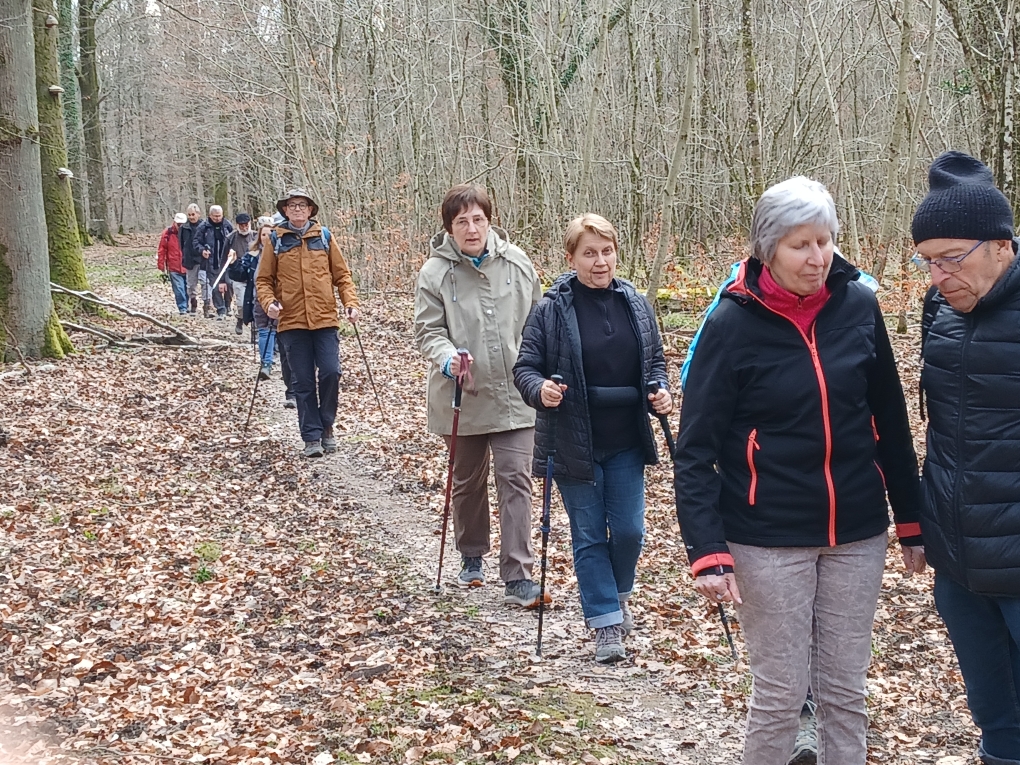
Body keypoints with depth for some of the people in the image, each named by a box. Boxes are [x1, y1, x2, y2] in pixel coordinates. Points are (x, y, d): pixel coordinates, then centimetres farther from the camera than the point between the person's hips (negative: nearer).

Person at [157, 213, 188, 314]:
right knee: (178, 290, -4)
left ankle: (186, 308, 18)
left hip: (188, 267, 1)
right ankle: (182, 309, 2)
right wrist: (162, 268, 1)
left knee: (188, 290, 5)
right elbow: (161, 252, 3)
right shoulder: (167, 233, 1)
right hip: (174, 268, -1)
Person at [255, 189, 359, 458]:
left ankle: (326, 426, 16)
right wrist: (269, 302, -12)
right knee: (303, 382, 2)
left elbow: (342, 274, 9)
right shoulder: (275, 239, 4)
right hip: (292, 322, 0)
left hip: (325, 318, 1)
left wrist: (350, 302, -4)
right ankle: (312, 437, 10)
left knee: (330, 373, -6)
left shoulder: (323, 236, 7)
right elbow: (263, 279, 6)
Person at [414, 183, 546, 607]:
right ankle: (471, 558, 36)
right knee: (468, 482, 16)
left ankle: (517, 576, -2)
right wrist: (446, 359, -25)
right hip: (463, 399, 0)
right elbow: (427, 330, -6)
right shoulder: (435, 272, -7)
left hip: (515, 397, 0)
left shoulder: (517, 263, -2)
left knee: (516, 481, -4)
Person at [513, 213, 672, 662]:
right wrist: (540, 390, -25)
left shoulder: (636, 305, 3)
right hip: (574, 444, -3)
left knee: (629, 531, 6)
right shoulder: (552, 309, -8)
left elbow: (654, 362, 13)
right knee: (589, 537, 6)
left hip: (626, 444, 3)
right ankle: (606, 623, 17)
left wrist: (660, 394, -7)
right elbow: (525, 368, -4)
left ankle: (618, 595, 35)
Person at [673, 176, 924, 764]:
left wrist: (912, 519, 10)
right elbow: (696, 450, -11)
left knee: (845, 692, 12)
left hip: (857, 534, 3)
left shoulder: (859, 305, -1)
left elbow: (891, 421, 8)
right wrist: (708, 551, -20)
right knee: (781, 695, 4)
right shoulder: (733, 324, -11)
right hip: (770, 540, -3)